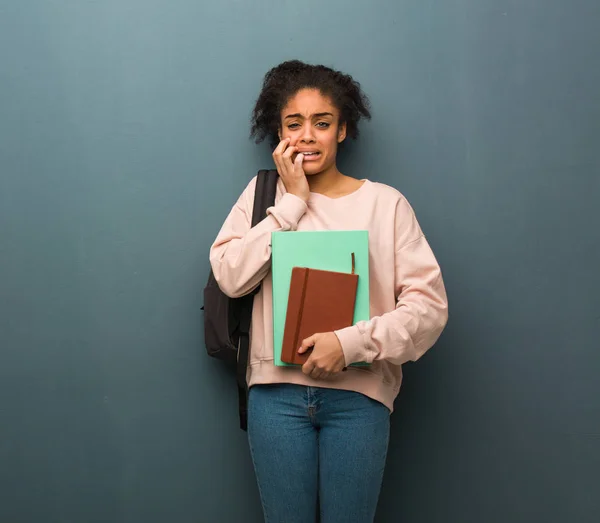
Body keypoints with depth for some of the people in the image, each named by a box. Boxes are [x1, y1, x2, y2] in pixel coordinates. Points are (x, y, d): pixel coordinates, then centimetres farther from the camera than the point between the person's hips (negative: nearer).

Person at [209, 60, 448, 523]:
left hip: (358, 394, -1)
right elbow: (230, 277, -8)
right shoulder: (262, 194, 6)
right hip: (278, 389, 1)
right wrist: (293, 201, -8)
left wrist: (352, 342, -17)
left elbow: (429, 304, -5)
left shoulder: (385, 203, 0)